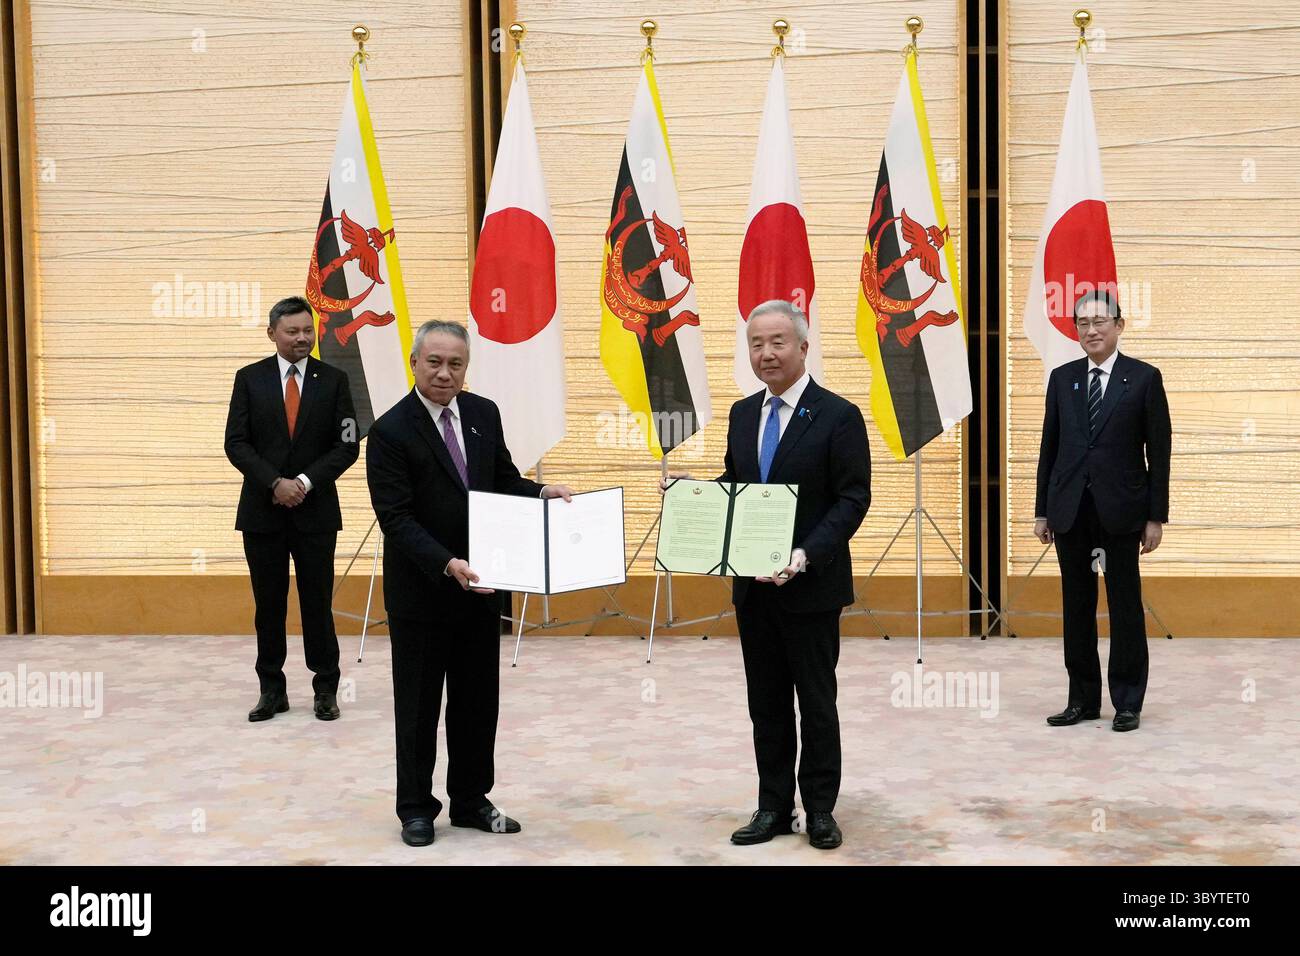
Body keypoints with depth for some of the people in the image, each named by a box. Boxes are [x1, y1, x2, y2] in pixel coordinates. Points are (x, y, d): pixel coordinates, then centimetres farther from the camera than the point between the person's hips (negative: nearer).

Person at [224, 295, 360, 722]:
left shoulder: (333, 379, 2)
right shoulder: (249, 379, 3)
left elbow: (347, 445, -2)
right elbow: (236, 443, -2)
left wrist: (306, 482, -13)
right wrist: (275, 484, -14)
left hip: (314, 509, -1)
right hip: (262, 510, 1)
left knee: (317, 602, 4)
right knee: (268, 604, 7)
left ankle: (326, 689, 15)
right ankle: (272, 690, 17)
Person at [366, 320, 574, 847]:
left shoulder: (484, 413, 3)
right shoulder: (390, 431, -14)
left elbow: (503, 480, 12)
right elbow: (397, 519, -19)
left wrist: (542, 491, -8)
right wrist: (446, 564, -30)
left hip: (480, 585, 5)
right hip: (421, 591, -5)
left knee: (478, 701, 14)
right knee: (418, 704, 8)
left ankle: (470, 801, 28)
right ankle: (416, 808, 23)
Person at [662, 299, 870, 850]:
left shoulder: (838, 416, -9)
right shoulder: (742, 414, 10)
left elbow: (853, 499, -13)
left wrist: (806, 554, -24)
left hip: (810, 585, -5)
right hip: (753, 584, 6)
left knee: (816, 701, 6)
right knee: (766, 701, 12)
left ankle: (820, 810, 20)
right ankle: (774, 807, 23)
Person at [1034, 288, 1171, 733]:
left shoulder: (1144, 378, -1)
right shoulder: (1062, 378, 8)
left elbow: (1158, 451, -2)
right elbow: (1049, 446, 10)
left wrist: (1156, 516, -6)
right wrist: (1042, 510, 7)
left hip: (1120, 509, -3)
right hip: (1070, 509, 3)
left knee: (1125, 606, 4)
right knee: (1077, 606, 8)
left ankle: (1127, 702, 13)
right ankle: (1083, 699, 18)